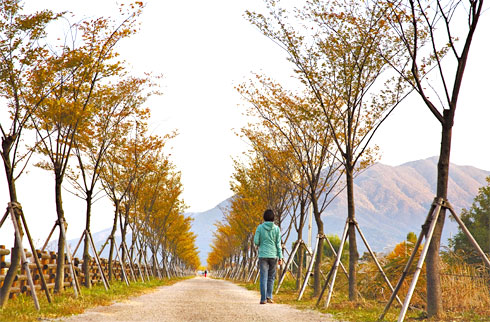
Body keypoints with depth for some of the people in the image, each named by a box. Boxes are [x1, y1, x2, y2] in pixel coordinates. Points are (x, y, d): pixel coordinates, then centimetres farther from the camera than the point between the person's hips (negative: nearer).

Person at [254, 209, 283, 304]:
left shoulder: (260, 227, -3)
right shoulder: (276, 228, -1)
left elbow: (256, 242, -4)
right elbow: (278, 244, -1)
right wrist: (280, 257, 1)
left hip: (263, 255, -1)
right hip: (273, 255, 1)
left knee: (263, 277, 1)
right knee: (271, 277, 15)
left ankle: (263, 299, -4)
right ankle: (269, 296, 10)